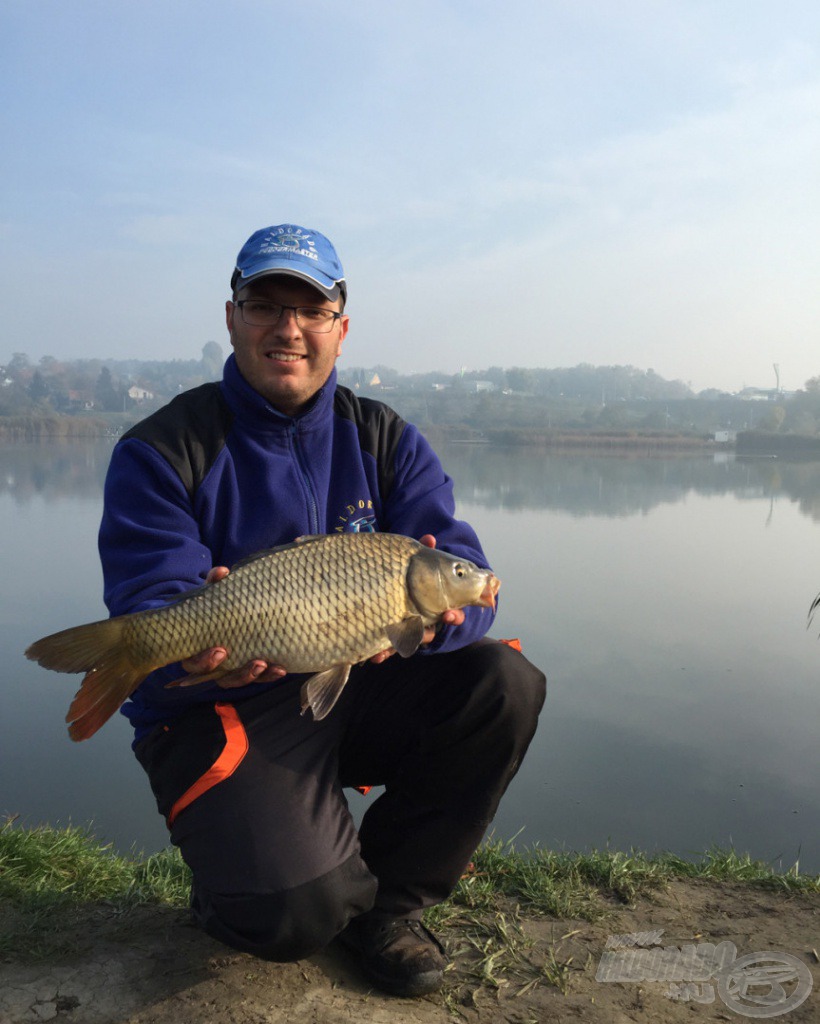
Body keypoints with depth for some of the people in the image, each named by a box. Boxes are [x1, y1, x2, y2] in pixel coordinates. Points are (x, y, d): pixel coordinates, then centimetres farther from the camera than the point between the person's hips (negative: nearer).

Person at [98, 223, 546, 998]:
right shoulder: (161, 452, -9)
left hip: (353, 694, 5)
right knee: (296, 917, -26)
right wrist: (204, 645, -41)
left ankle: (385, 898, 1)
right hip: (219, 717, -4)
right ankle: (234, 871, 15)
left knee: (503, 684, -18)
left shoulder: (384, 439, 1)